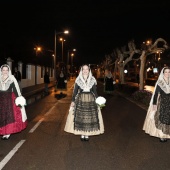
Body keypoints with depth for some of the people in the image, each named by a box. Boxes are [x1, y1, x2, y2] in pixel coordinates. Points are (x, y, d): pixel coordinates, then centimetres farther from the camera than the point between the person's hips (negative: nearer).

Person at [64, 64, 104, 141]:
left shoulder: (93, 80, 3)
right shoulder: (78, 80, 1)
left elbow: (95, 91, 6)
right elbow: (75, 91, 3)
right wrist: (73, 101, -4)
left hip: (90, 100, 1)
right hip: (80, 100, 0)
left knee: (90, 117, 0)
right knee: (80, 117, -1)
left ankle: (87, 134, 14)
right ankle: (82, 134, 14)